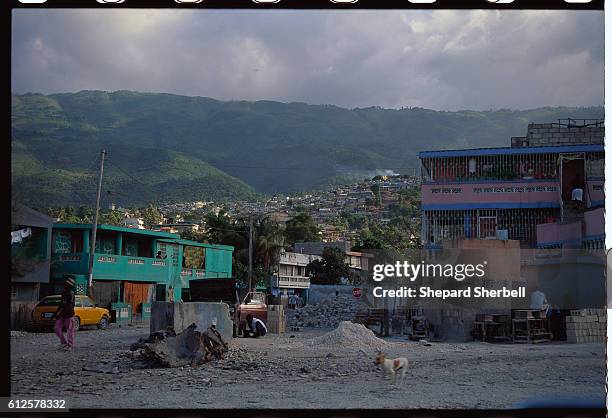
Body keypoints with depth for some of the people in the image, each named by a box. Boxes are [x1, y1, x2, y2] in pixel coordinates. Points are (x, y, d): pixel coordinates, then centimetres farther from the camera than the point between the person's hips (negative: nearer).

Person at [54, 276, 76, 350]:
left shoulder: (70, 294, -15)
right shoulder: (64, 293, 14)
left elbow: (68, 306, -21)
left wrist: (59, 314, -22)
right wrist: (57, 312, 21)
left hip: (69, 315, -9)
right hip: (62, 315, 9)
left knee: (70, 330, 1)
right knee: (57, 328, 5)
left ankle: (70, 345, 9)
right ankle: (64, 343, 17)